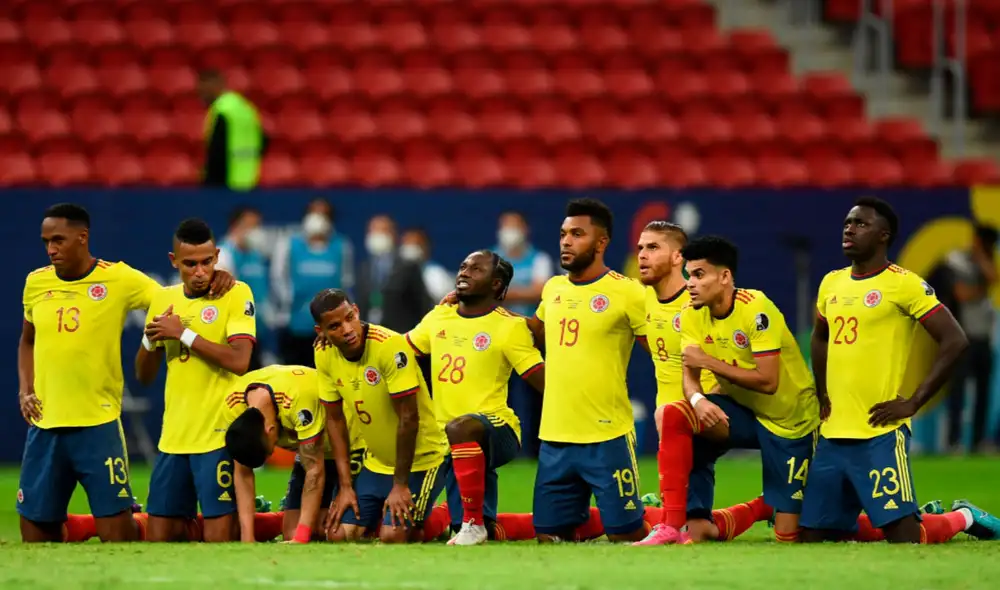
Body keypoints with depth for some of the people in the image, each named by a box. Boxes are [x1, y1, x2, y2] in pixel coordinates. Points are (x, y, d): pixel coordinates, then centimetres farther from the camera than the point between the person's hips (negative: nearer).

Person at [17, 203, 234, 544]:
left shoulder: (119, 279, -4)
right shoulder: (36, 283, 8)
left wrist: (215, 280, -18)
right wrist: (24, 391, 8)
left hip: (99, 423, -4)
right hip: (45, 425, 4)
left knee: (116, 526, -6)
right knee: (36, 526, 6)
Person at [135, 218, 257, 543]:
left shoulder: (236, 294, -6)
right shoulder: (163, 299, 11)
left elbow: (239, 361, -19)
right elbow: (143, 376, 15)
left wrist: (183, 333, -15)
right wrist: (150, 340, -5)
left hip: (219, 435, -6)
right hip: (173, 439, 6)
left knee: (218, 537, -9)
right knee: (160, 535, 5)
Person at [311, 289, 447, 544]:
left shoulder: (390, 346, -26)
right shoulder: (324, 355, -7)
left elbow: (408, 419, -21)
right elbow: (335, 420, 3)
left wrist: (400, 485, -16)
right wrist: (345, 488, 1)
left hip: (421, 459, -6)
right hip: (376, 464, 6)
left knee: (393, 535, -20)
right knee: (339, 534, -6)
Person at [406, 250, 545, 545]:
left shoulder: (510, 326, -7)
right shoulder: (438, 318, 11)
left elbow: (544, 383, -10)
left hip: (496, 429, -6)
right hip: (448, 441, 6)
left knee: (460, 428, -40)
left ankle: (474, 523, -31)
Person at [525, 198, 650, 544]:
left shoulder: (627, 293, -8)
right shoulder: (552, 289, 10)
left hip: (608, 438, -6)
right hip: (554, 438, 6)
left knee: (625, 535, -3)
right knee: (549, 535, 6)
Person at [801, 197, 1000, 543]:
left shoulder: (903, 284, -8)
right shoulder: (831, 284, 13)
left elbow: (955, 342, -12)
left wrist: (913, 402, -14)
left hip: (880, 435, -7)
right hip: (833, 435, 7)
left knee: (902, 537, -13)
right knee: (812, 537, 5)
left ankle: (962, 518, 19)